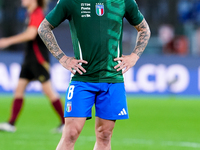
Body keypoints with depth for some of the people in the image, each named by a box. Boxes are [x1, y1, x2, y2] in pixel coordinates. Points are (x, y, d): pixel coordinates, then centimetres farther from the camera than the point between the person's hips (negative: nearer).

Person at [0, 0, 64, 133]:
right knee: (19, 88, 3)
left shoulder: (37, 14, -16)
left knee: (48, 90, -5)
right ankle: (11, 123, 1)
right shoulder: (31, 13, 13)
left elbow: (31, 34, -26)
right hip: (30, 57, 10)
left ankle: (65, 122, 4)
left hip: (39, 59, -10)